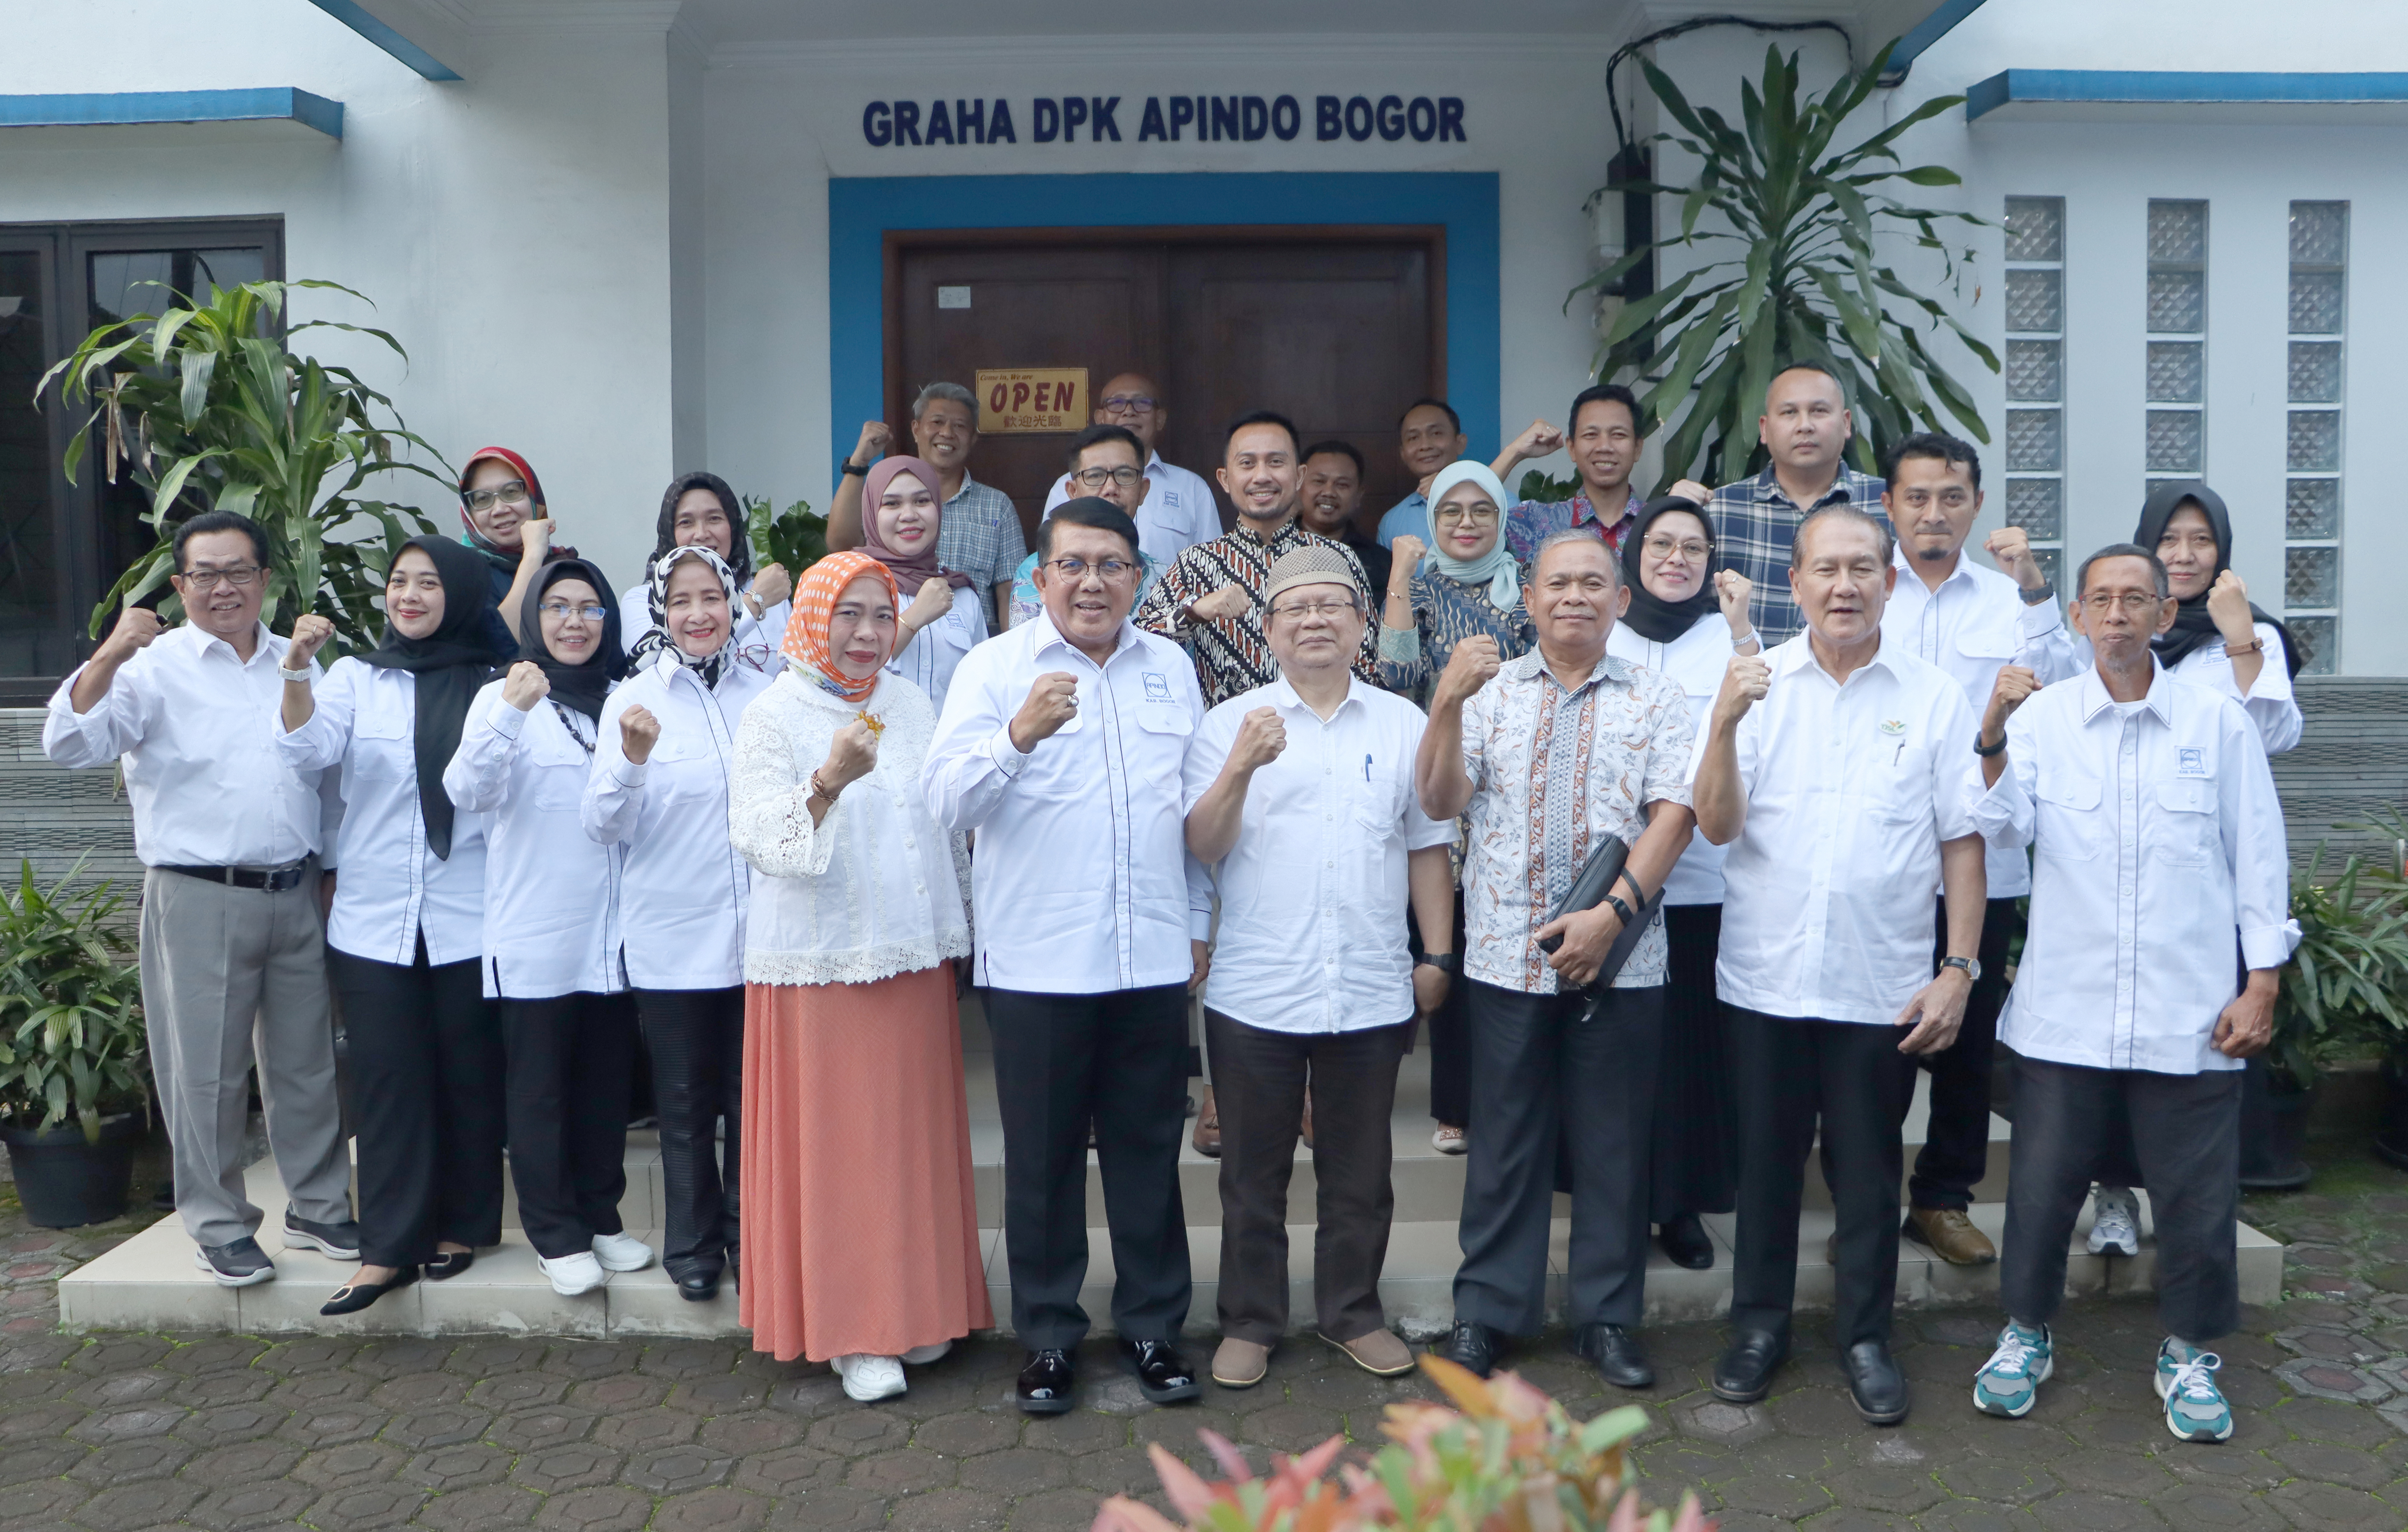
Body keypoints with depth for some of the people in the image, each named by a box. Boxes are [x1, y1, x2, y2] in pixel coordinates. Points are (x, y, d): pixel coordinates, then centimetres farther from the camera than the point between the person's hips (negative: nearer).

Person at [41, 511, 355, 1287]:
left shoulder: (297, 665, 12)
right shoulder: (153, 667, -2)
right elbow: (71, 743, -16)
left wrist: (336, 866, 15)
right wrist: (108, 657, -28)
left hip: (295, 895, 4)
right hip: (198, 899, -4)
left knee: (306, 1061, 12)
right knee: (208, 1070, 3)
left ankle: (318, 1209, 25)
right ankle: (220, 1228, 17)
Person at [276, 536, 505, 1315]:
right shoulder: (356, 677, 7)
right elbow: (309, 747, -11)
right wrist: (297, 670, -26)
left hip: (467, 920, -1)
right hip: (373, 920, 1)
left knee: (468, 1074, 7)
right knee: (387, 1080, 2)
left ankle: (462, 1226, 22)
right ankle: (388, 1246, 8)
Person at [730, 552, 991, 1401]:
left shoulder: (911, 704, 10)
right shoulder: (774, 716, -5)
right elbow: (759, 838, -17)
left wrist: (952, 929, 14)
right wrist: (829, 782, -31)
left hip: (913, 955, 5)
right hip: (817, 963, -4)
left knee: (916, 1132, 9)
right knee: (835, 1138, 0)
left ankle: (915, 1306, 22)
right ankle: (851, 1329, 11)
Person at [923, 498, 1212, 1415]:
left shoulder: (1171, 670, 10)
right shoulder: (994, 668, -2)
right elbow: (946, 803, -13)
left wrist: (1200, 926, 12)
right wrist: (1019, 735, -29)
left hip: (1155, 960, 3)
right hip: (1036, 963, -3)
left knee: (1149, 1153, 13)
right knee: (1043, 1160, 9)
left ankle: (1153, 1328, 27)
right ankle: (1048, 1338, 24)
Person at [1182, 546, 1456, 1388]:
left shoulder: (1403, 723, 9)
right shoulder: (1232, 722, 2)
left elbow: (1427, 846, 11)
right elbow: (1201, 846, -6)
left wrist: (1438, 954, 6)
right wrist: (1242, 767, -20)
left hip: (1371, 993, 2)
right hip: (1255, 992, -1)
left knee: (1360, 1170, 13)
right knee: (1253, 1170, 9)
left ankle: (1354, 1312, 28)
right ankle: (1249, 1321, 23)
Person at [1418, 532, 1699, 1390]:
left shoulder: (1656, 701, 7)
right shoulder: (1490, 691, 8)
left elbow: (1673, 816, -3)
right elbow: (1439, 803, -3)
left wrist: (1611, 914, -15)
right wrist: (1447, 704, -19)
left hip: (1620, 959, 0)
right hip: (1507, 955, 0)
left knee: (1613, 1143, 7)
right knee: (1505, 1140, 7)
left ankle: (1606, 1316, 21)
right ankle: (1483, 1311, 19)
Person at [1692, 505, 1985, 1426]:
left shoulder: (1934, 700, 0)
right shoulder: (1756, 684, 0)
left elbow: (1963, 843, 1)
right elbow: (1717, 826, -8)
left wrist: (1960, 969, -4)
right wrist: (1725, 724, -23)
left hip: (1883, 988, 0)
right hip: (1764, 978, 1)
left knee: (1868, 1172, 11)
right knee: (1765, 1161, 13)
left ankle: (1866, 1339, 27)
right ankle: (1759, 1325, 29)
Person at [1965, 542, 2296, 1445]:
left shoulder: (2219, 721, 2)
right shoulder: (2041, 716, 2)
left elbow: (2259, 858, 4)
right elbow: (2004, 831, -9)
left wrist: (2263, 985, 0)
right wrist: (1991, 742, -25)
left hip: (2191, 1017, 0)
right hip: (2065, 1012, 0)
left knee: (2197, 1198, 9)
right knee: (2042, 1186, 9)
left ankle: (2190, 1354, 30)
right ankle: (2027, 1334, 30)